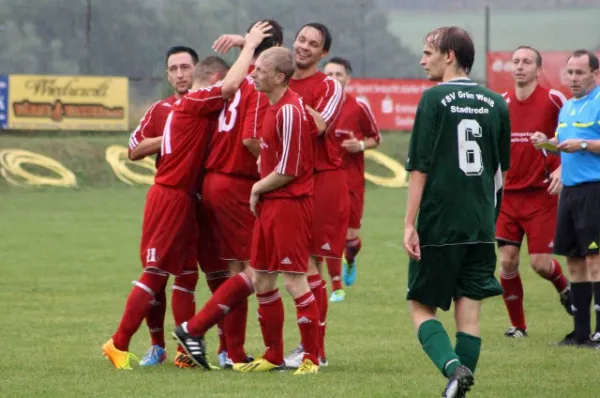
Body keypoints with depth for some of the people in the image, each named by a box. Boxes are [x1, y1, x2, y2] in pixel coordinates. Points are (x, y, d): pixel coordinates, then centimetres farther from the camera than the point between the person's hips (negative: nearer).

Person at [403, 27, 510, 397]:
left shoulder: (435, 99, -8)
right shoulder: (496, 103, 7)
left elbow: (420, 168, -10)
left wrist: (410, 224, -9)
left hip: (438, 225, -4)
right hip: (481, 227, 4)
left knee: (421, 305, 6)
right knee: (470, 310, 8)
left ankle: (453, 366, -17)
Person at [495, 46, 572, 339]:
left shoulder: (553, 100, -8)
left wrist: (562, 169, -12)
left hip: (541, 194, -3)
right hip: (508, 194, 3)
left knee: (540, 263, -5)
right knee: (507, 260, -3)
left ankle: (564, 288, 30)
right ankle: (517, 324, 11)